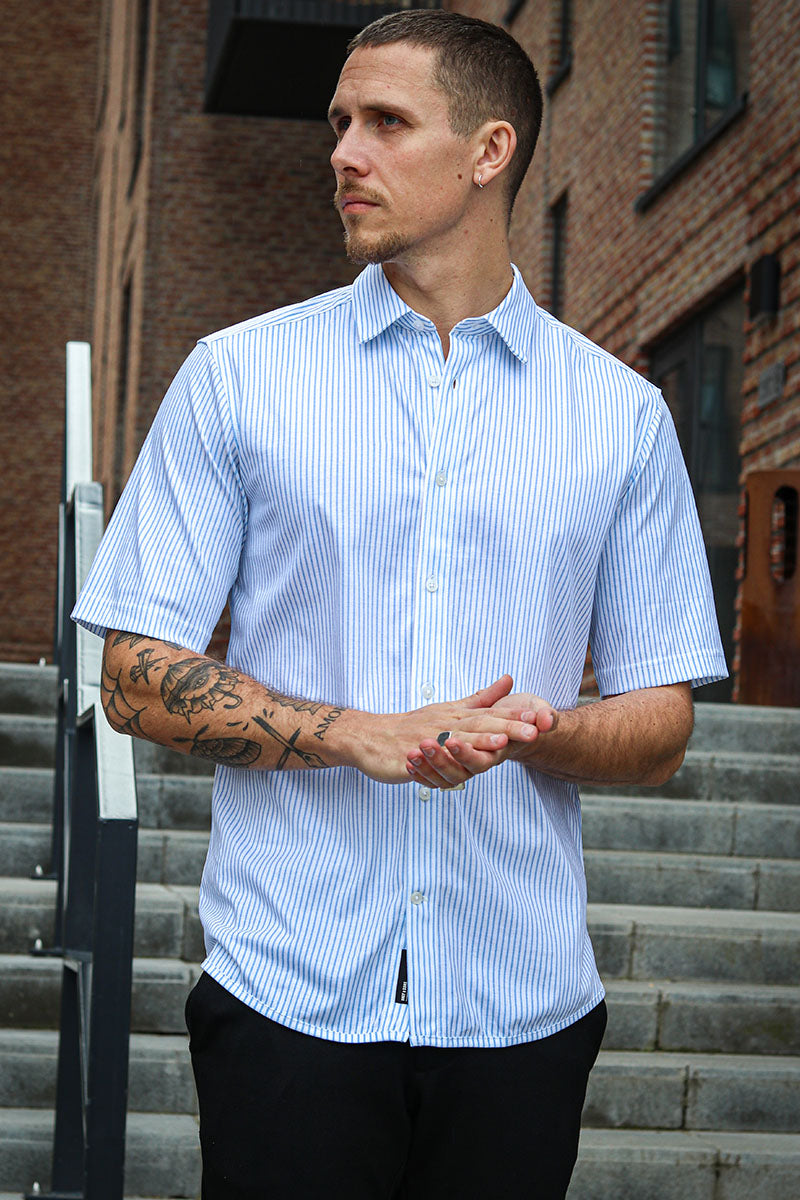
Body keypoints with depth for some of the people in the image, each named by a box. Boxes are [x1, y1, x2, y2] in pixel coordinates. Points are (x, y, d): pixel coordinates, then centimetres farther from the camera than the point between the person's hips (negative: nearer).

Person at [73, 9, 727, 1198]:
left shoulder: (622, 414, 7)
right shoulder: (237, 375, 4)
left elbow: (662, 726, 8)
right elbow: (138, 680, 1)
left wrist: (528, 734, -14)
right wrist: (365, 736, -14)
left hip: (522, 1001, 1)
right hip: (290, 995, -1)